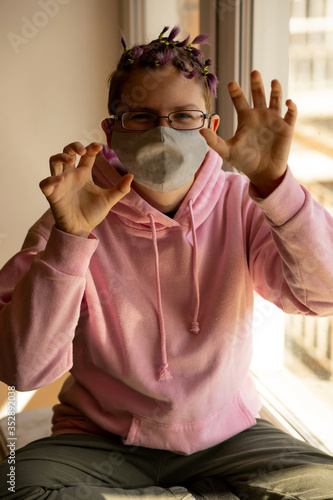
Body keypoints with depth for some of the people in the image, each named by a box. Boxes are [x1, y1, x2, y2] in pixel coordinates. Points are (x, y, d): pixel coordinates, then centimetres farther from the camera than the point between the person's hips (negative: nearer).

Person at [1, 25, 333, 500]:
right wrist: (70, 239, -30)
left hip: (226, 437, 1)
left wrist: (274, 183, -32)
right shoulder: (76, 220, -8)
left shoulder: (242, 205, -3)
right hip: (101, 442, 0)